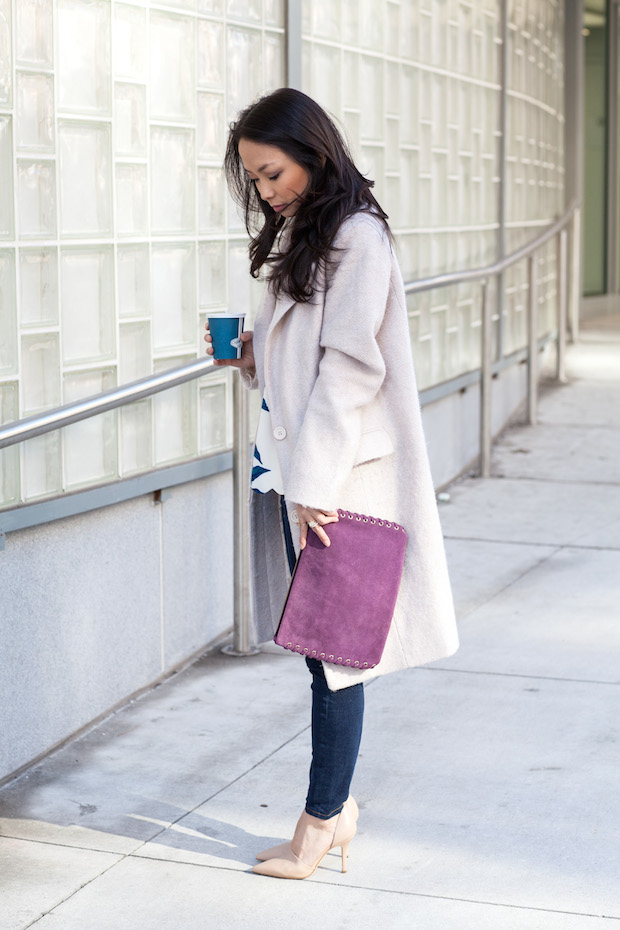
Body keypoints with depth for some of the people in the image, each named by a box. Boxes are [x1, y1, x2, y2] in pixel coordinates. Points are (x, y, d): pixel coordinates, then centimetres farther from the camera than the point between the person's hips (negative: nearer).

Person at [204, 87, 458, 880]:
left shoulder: (357, 236, -12)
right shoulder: (299, 235, 16)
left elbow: (350, 367, -18)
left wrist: (316, 481, -21)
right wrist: (247, 354, 2)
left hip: (339, 477, -9)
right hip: (298, 471, 9)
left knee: (332, 646, -1)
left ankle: (320, 822, 7)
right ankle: (337, 806, 21)